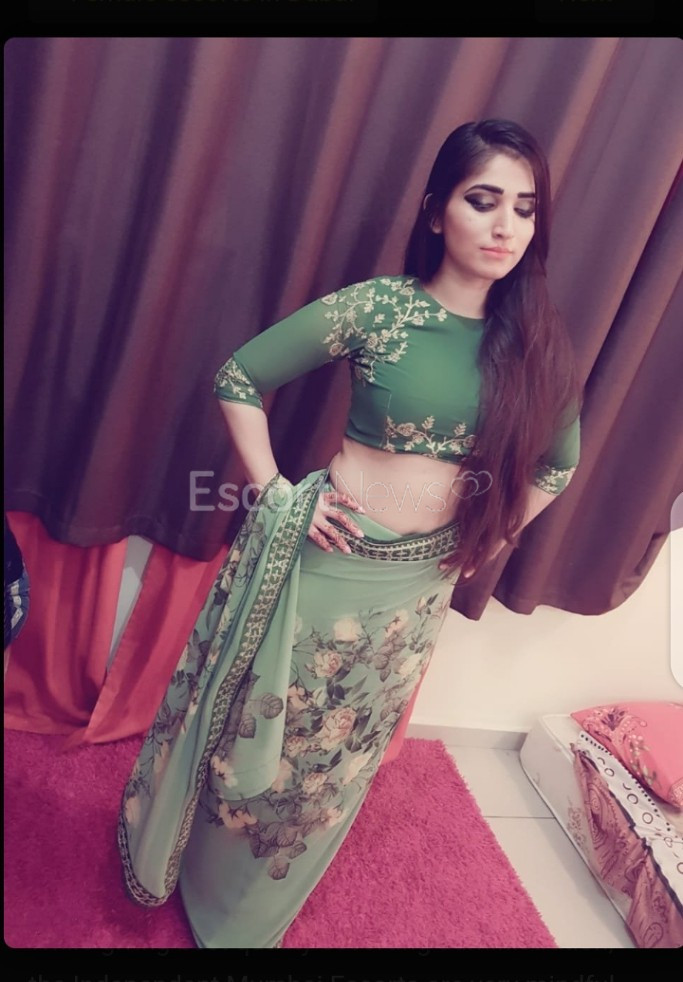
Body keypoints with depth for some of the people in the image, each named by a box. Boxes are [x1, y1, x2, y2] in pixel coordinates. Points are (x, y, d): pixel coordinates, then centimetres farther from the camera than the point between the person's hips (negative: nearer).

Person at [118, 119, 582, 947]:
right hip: (321, 558, -3)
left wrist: (487, 539, 4)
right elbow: (237, 380, -5)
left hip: (416, 588, 4)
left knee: (335, 755, 20)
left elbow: (557, 462, 13)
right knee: (251, 726, 17)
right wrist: (275, 493, -11)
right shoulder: (374, 306, -12)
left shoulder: (534, 344, -2)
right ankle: (174, 864, 51)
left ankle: (246, 915, 51)